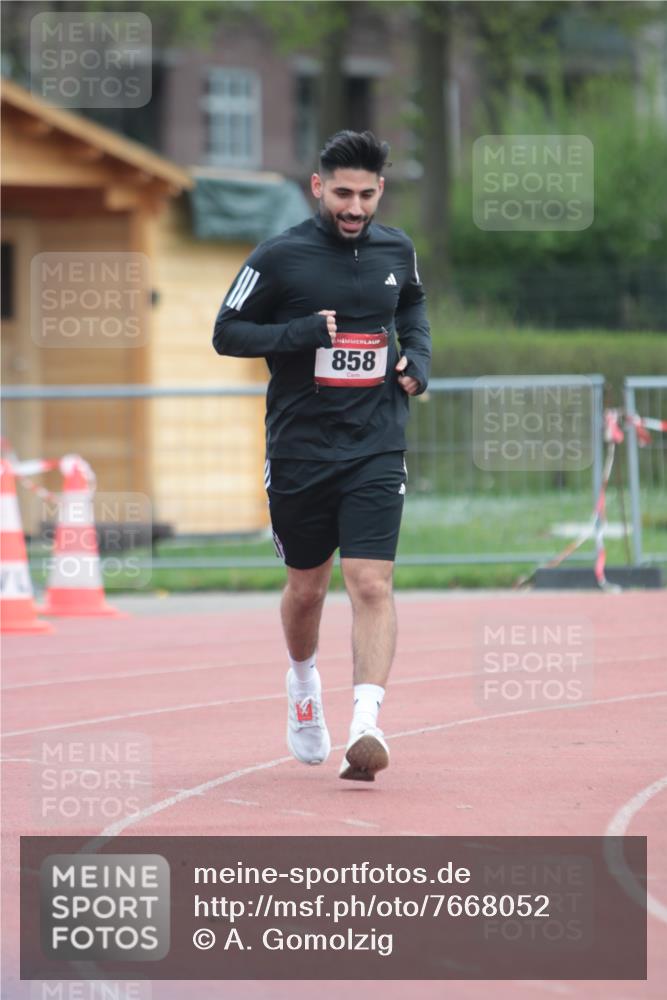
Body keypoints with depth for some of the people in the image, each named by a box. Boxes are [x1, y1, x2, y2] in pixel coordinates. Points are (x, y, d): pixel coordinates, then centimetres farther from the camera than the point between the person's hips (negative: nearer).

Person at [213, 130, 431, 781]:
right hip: (299, 451, -1)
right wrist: (304, 332, -16)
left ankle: (366, 726, -20)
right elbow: (227, 332, -3)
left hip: (376, 451, 1)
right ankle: (303, 682, 41)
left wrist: (417, 357, 6)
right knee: (307, 587, 11)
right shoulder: (279, 257, -6)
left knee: (371, 585, -13)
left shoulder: (397, 252, 6)